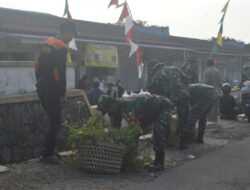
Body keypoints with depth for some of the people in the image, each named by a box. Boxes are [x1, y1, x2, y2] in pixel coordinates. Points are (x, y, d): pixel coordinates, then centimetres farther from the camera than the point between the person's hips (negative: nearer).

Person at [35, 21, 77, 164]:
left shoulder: (47, 43, 13)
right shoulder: (62, 47, -15)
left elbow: (39, 66, 17)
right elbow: (61, 74, -18)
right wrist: (62, 95, -16)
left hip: (41, 86, 9)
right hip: (51, 89, -9)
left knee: (53, 119, 18)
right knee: (56, 122, -1)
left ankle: (50, 149, 23)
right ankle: (48, 154, 3)